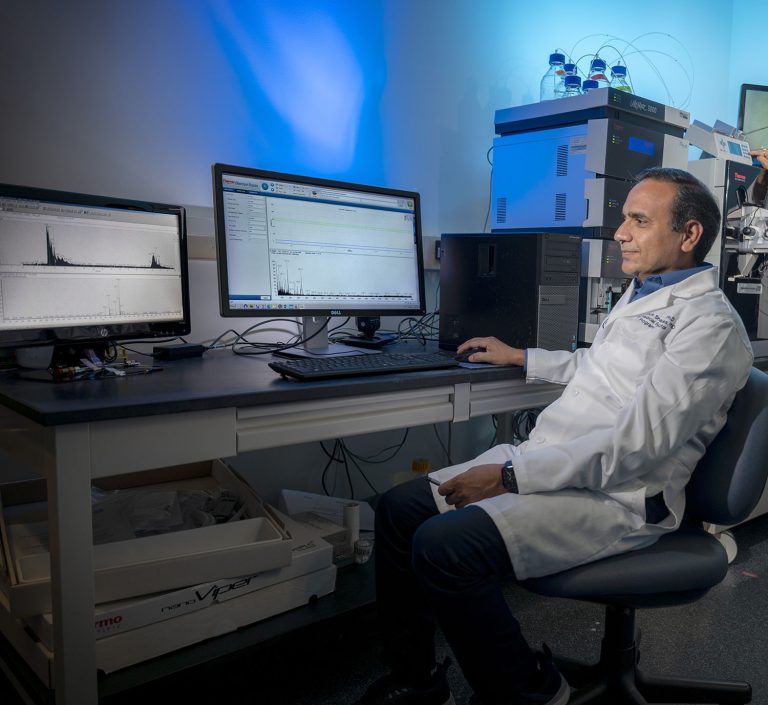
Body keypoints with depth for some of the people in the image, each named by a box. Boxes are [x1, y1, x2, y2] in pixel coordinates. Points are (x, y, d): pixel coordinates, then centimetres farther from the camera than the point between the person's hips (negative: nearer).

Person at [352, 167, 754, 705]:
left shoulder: (710, 324, -13)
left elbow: (637, 444, -22)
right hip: (544, 461, 10)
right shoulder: (642, 293, 19)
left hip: (614, 495, -9)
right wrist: (522, 358, 37)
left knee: (443, 545, -28)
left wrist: (511, 475, -22)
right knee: (399, 509, 0)